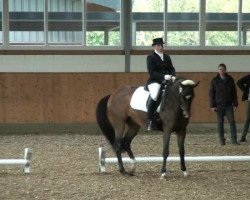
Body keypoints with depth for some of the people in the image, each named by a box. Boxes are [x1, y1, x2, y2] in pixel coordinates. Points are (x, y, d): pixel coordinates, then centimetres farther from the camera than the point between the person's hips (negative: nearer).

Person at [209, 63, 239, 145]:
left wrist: (235, 104, 3)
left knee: (232, 122, -7)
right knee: (220, 123, 1)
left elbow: (234, 92, 8)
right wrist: (212, 105, -5)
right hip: (219, 106, -1)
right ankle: (222, 141, 8)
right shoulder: (215, 81, 0)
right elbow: (211, 93, 1)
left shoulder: (230, 80, 4)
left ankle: (234, 140, -5)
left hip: (229, 105, 1)